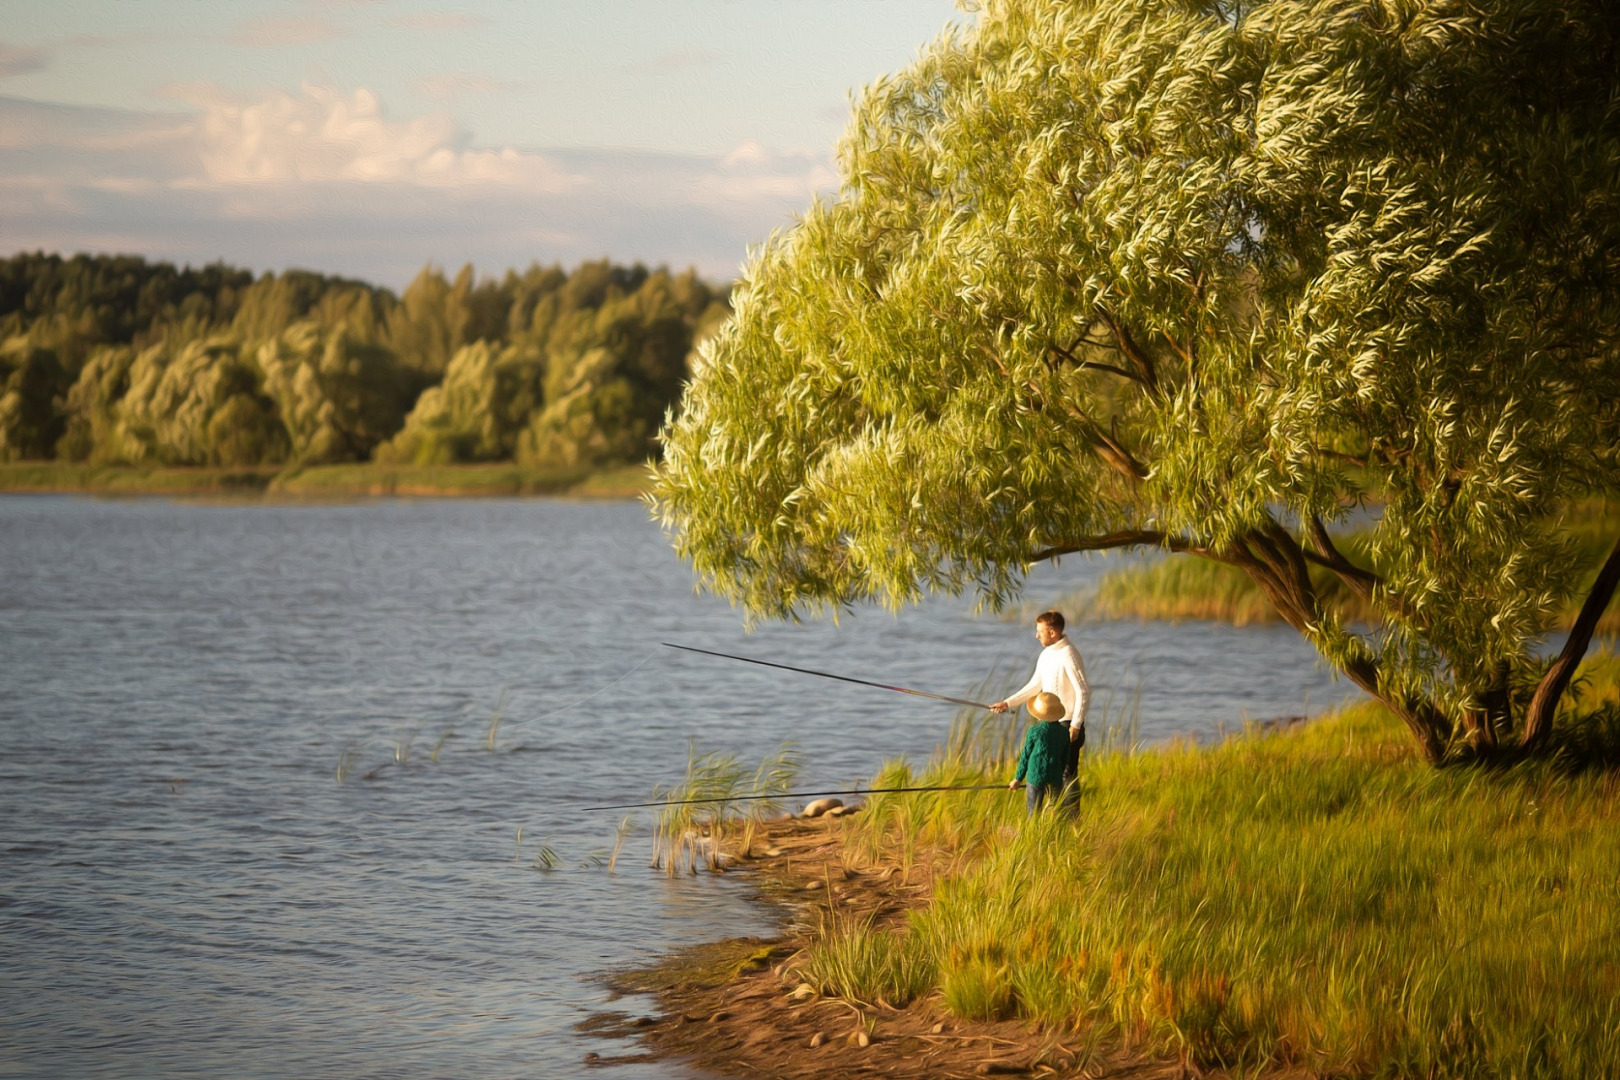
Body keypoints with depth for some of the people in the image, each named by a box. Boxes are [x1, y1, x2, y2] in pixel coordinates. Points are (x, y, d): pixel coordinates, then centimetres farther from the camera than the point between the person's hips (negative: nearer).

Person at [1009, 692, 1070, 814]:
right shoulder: (1064, 732, 1)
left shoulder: (1034, 731, -8)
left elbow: (1026, 756, 0)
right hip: (1055, 778, 3)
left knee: (1033, 812, 2)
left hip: (1035, 777, -3)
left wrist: (1018, 778, 10)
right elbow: (1065, 758, 11)